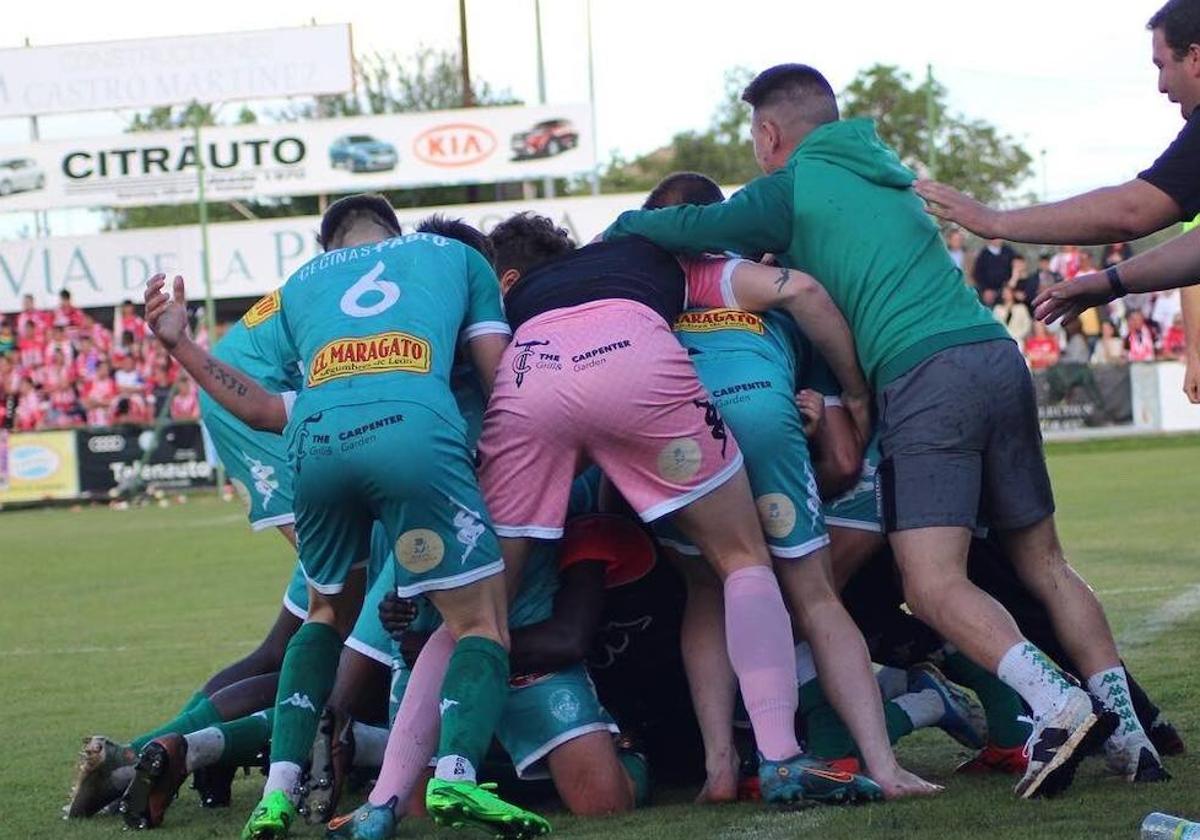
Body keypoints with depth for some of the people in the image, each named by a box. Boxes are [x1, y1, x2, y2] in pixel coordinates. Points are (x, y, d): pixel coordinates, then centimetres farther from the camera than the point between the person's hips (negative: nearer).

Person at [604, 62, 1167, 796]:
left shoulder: (792, 188, 6)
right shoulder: (885, 175, 28)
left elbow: (683, 228, 5)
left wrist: (618, 231, 23)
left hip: (924, 375, -7)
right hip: (999, 357, 7)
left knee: (934, 585, -10)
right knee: (1043, 563, 11)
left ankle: (1058, 705, -27)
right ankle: (1124, 724, 2)